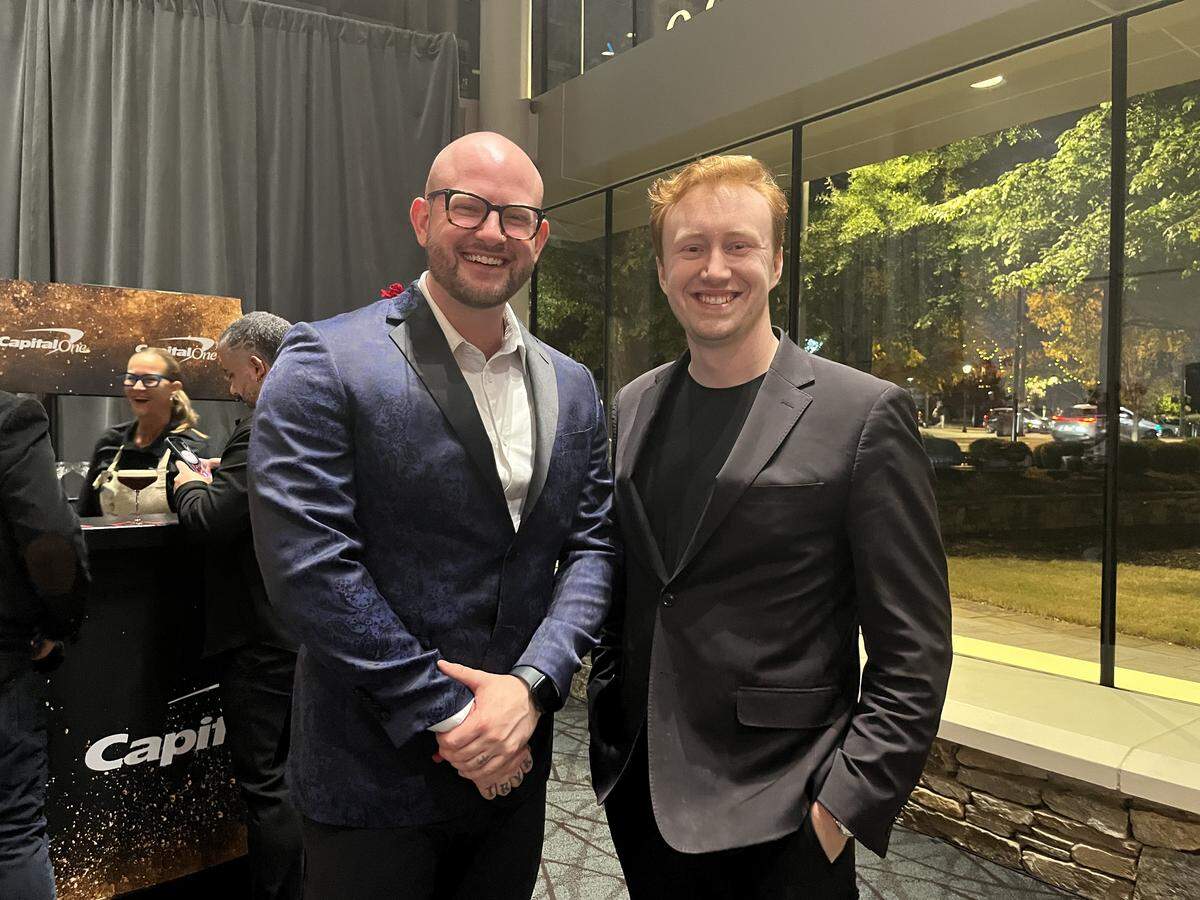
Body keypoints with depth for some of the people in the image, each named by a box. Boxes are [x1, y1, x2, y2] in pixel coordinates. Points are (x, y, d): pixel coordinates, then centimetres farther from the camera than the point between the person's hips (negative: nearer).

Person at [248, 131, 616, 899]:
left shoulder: (573, 388, 5)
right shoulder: (325, 364, -11)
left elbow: (593, 546, 3)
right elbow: (308, 563, -17)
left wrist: (532, 684, -12)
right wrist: (449, 718, -15)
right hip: (372, 775, -4)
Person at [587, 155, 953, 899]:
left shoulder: (864, 414, -12)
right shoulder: (631, 409, 3)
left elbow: (914, 650, -10)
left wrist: (847, 803, -14)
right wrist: (610, 739, 9)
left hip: (779, 820, -4)